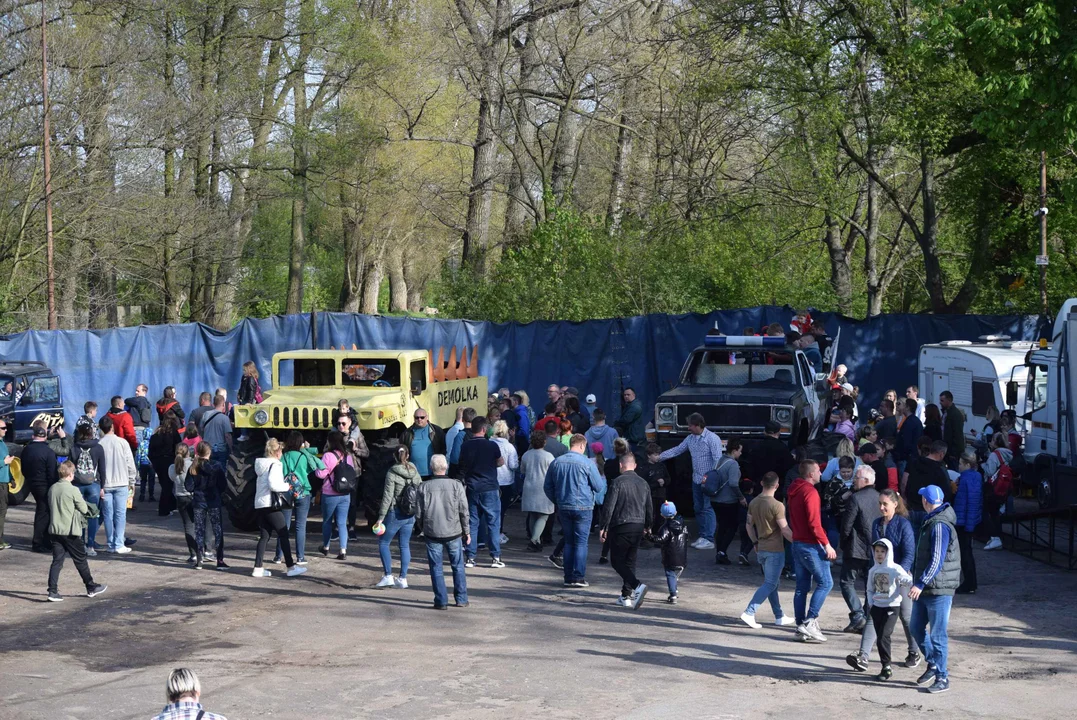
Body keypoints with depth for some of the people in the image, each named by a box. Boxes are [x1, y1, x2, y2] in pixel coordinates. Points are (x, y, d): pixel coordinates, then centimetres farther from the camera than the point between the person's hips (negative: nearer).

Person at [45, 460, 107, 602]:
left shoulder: (52, 488, 4)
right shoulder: (73, 490, -14)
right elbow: (84, 509, -7)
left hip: (55, 530, 5)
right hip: (70, 531, -5)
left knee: (57, 561, 6)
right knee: (80, 560, 7)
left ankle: (53, 591, -2)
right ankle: (91, 587, 19)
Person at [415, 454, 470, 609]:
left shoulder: (424, 487, -4)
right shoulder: (456, 485, -5)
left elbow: (419, 513, 0)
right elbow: (464, 511, -2)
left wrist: (422, 528, 17)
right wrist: (466, 531, 8)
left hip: (432, 534, 0)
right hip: (453, 532, 0)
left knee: (436, 568, 7)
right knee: (458, 566, 12)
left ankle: (441, 601, 5)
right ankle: (461, 599, 16)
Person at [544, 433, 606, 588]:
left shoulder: (556, 462, 2)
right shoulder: (587, 463, -11)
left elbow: (547, 487, 8)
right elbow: (599, 487, -6)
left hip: (563, 508, 4)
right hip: (583, 508, -4)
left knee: (568, 542, 12)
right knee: (581, 542, 2)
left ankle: (568, 577, 12)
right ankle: (579, 577, -2)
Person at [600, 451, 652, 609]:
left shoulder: (617, 482, -10)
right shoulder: (643, 483, 8)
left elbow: (608, 507, -14)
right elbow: (649, 509, 15)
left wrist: (603, 528, -6)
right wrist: (647, 526, 30)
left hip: (620, 527, -5)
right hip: (638, 527, 6)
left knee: (617, 561, 3)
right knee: (630, 561, 15)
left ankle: (637, 586, -19)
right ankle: (626, 596, 14)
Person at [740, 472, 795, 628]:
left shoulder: (753, 503, 3)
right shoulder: (777, 506, -18)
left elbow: (749, 525, 12)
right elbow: (785, 530, -18)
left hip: (761, 549, 8)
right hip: (775, 550, -7)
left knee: (771, 582, 16)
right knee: (770, 584, -3)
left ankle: (779, 616, 22)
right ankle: (749, 613, -12)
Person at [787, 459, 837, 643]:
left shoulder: (794, 491, 13)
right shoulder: (810, 492, -15)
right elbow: (814, 522, -21)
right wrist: (826, 544, -18)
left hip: (797, 543, 9)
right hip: (811, 545, -9)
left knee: (802, 587, 10)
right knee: (825, 582, -5)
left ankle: (801, 625, 11)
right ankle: (809, 622, -11)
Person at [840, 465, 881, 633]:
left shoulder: (855, 498, -14)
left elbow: (846, 526, -12)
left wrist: (843, 544, 3)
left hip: (856, 549, -6)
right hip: (877, 550, 6)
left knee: (847, 582, 3)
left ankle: (858, 616, -12)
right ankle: (868, 621, 11)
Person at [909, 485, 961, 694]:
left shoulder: (940, 526, -18)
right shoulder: (929, 522, 14)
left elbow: (936, 560, -23)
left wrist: (920, 584, -26)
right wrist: (918, 582, 25)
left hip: (939, 590, -10)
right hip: (924, 589, 10)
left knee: (938, 635, -4)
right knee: (917, 629, 15)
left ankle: (942, 678, 3)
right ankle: (933, 665, 30)